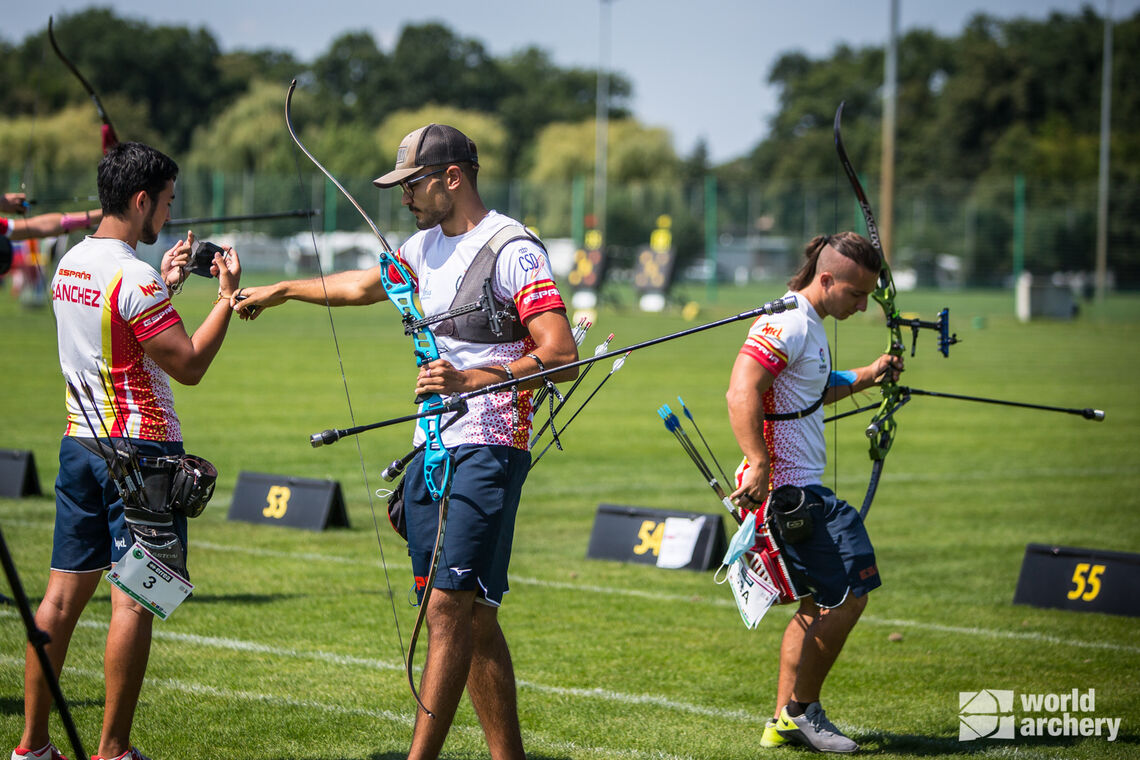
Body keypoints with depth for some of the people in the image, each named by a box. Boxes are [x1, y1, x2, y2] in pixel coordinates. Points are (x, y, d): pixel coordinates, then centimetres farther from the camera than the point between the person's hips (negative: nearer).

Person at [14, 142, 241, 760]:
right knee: (133, 599, -4)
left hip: (80, 442, 9)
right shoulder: (134, 278, -17)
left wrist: (166, 284, 23)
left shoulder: (71, 263, 10)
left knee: (64, 593, 9)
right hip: (139, 451, -8)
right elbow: (189, 364, -15)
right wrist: (227, 297, -6)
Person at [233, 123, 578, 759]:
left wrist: (472, 380, -28)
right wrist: (281, 291, 42)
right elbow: (365, 285, 36)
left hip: (487, 450, -8)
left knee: (450, 609, -14)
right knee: (472, 618, 8)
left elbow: (563, 358, -19)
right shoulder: (428, 246, 15)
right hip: (431, 450, 8)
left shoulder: (514, 251, -12)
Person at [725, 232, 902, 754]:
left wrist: (867, 376, 30)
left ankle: (784, 722, 19)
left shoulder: (810, 325, 17)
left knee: (819, 605, 14)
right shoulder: (787, 323, -16)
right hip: (789, 489, -11)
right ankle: (801, 710, 3)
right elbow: (741, 394, -26)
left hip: (802, 489, 11)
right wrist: (759, 467, -31)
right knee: (846, 596, -8)